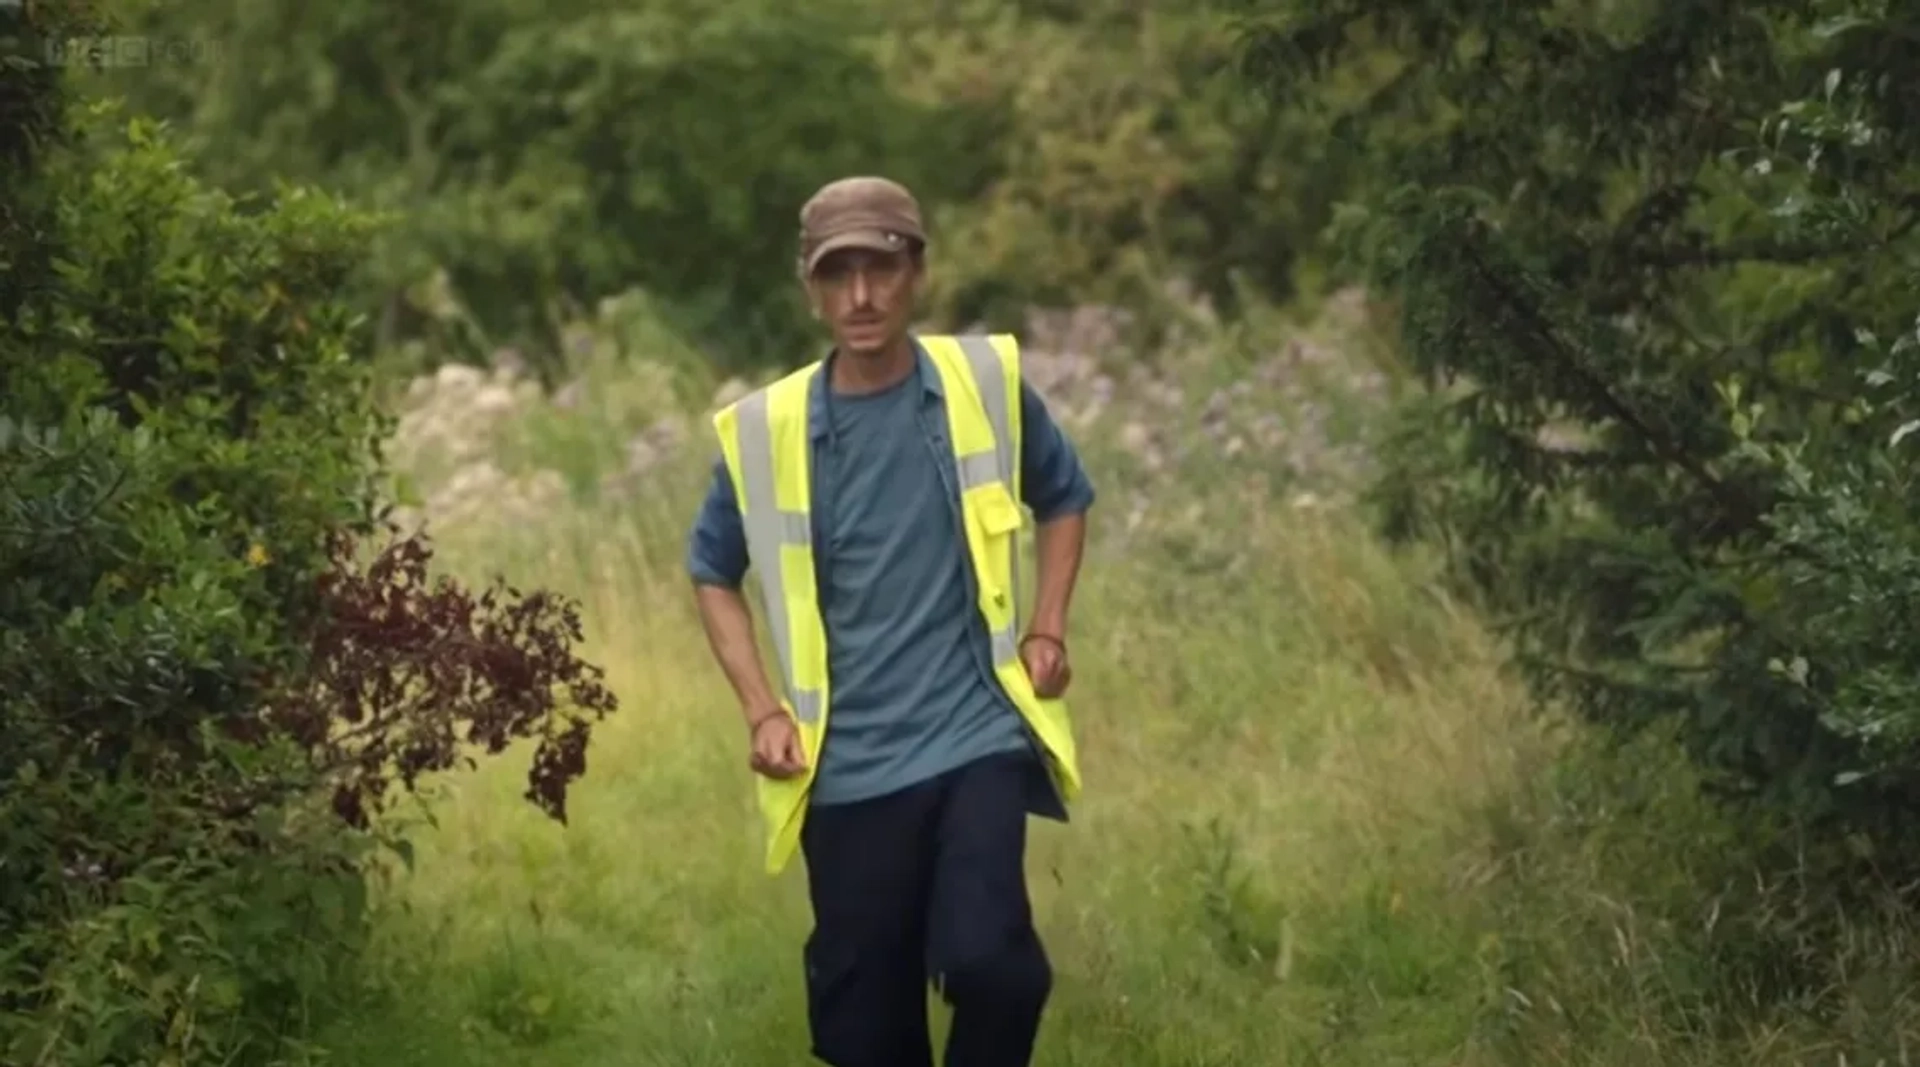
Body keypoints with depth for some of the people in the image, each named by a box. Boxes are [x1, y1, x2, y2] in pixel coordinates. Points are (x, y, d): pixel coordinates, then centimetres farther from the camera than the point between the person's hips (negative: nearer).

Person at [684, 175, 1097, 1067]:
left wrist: (1046, 632, 4)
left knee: (986, 958, -20)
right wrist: (763, 708, 1)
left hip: (976, 736, -1)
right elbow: (713, 571, 12)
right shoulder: (764, 430, -4)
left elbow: (1064, 496, 16)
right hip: (849, 766, 1)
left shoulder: (988, 383, -2)